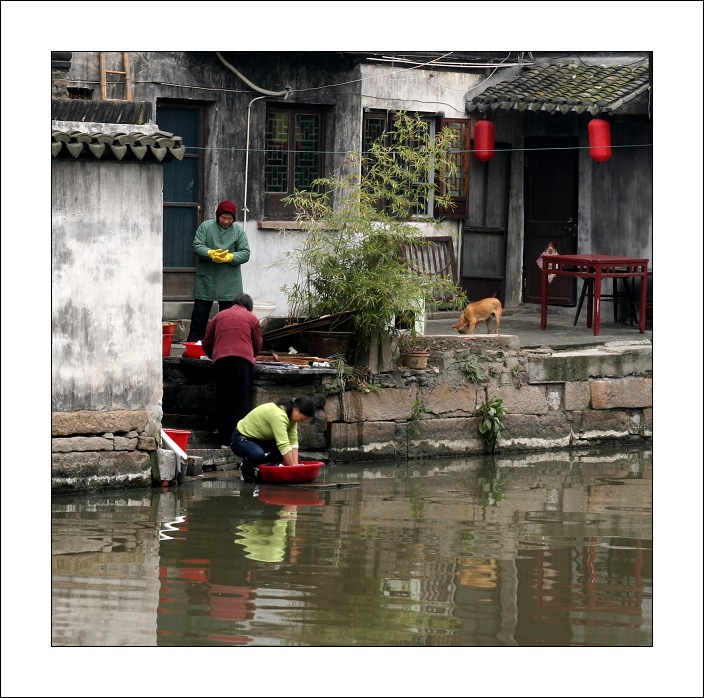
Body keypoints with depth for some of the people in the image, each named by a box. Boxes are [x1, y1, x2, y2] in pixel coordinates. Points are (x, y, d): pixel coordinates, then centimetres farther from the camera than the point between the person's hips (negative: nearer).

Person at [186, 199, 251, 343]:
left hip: (229, 282, 1)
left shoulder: (239, 232, 2)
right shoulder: (206, 227, 0)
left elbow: (245, 254, -1)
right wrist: (211, 253, -24)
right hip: (206, 279, -1)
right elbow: (197, 246, -5)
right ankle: (193, 342, 9)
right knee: (200, 313, 3)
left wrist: (230, 257, -20)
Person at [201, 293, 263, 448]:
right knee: (242, 400, 0)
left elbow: (206, 344, 21)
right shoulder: (252, 318, 13)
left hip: (220, 360, 2)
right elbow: (257, 345, 18)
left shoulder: (219, 316, 20)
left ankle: (225, 440, 3)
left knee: (224, 400, 5)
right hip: (243, 359, -2)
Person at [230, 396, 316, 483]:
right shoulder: (278, 415, -32)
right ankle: (245, 467, -6)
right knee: (257, 455, -38)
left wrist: (296, 465, -17)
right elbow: (283, 445, -37)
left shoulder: (291, 414, -4)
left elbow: (293, 441, -8)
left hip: (260, 439, 9)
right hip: (241, 439, -9)